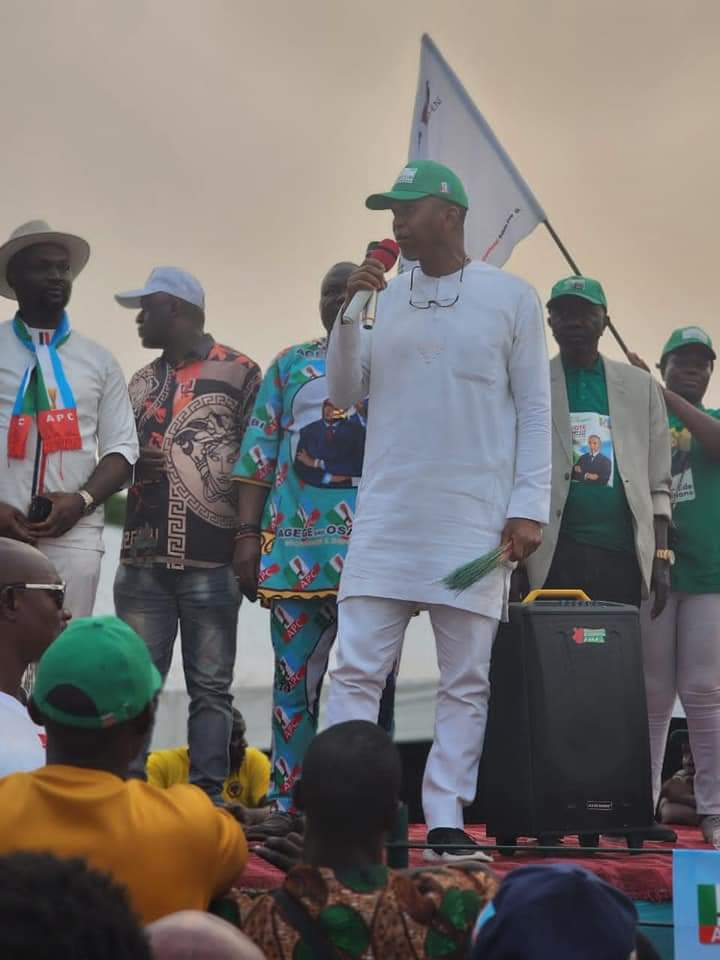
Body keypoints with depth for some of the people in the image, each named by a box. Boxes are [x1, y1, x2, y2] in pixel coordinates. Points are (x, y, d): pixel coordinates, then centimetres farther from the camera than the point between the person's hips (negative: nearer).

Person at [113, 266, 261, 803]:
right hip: (143, 560, 5)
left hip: (211, 561, -5)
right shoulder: (142, 383, 20)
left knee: (211, 689, 0)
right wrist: (133, 464, 6)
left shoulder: (240, 374, 2)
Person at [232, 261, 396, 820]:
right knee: (294, 673, 3)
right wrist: (248, 534, 4)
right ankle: (288, 802, 8)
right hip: (295, 542, 2)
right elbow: (259, 455, 12)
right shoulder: (290, 365, 15)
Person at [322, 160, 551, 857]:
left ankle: (445, 818, 9)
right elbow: (344, 394, 10)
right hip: (385, 518, 2)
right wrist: (351, 311, -3)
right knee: (355, 671, -3)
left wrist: (529, 506, -6)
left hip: (475, 524, -2)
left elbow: (534, 409, 2)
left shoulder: (511, 297, 3)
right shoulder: (384, 296, 11)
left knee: (466, 680, 2)